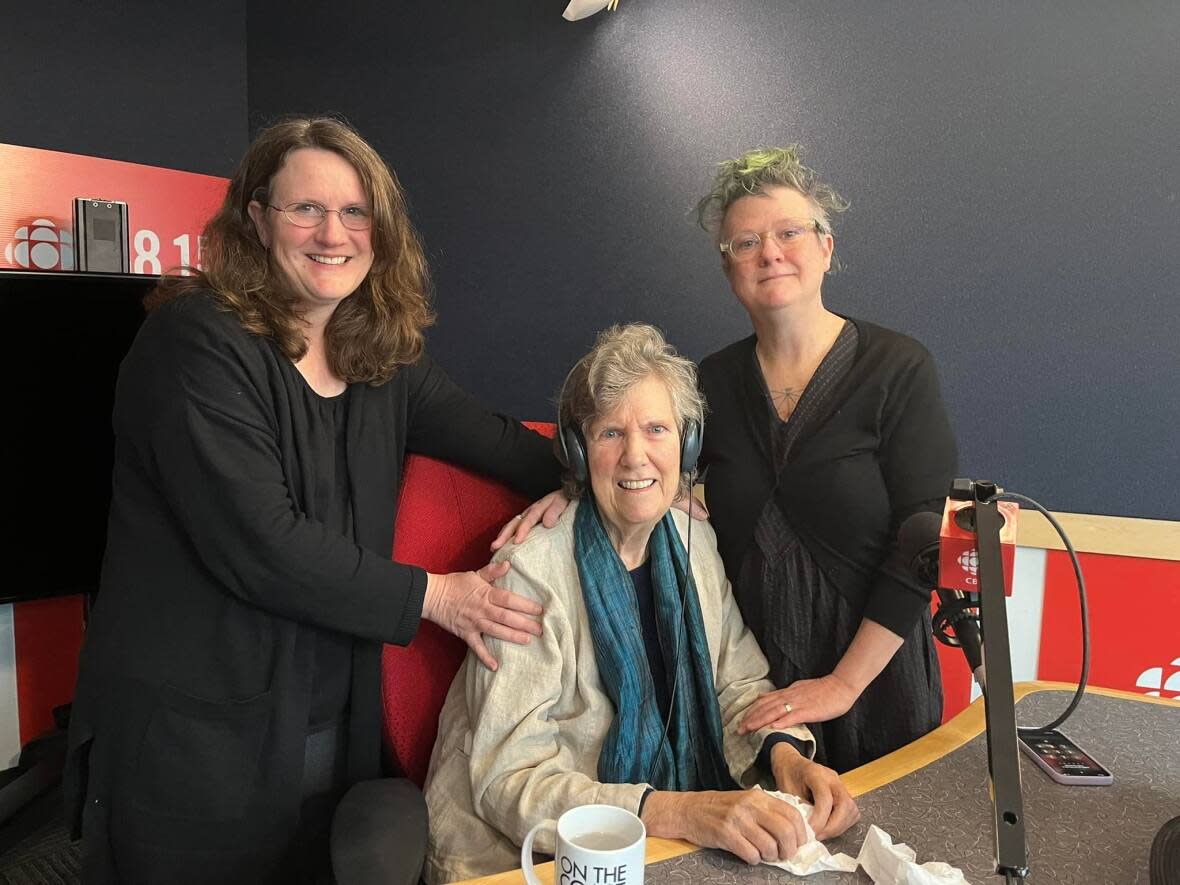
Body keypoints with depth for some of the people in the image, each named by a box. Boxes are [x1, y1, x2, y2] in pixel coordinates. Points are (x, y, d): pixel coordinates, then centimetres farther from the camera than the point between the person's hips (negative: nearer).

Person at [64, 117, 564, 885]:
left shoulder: (384, 356, 4)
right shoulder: (197, 342, -17)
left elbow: (491, 438, 10)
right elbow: (258, 543, -24)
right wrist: (431, 597, -17)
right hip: (190, 739, -5)